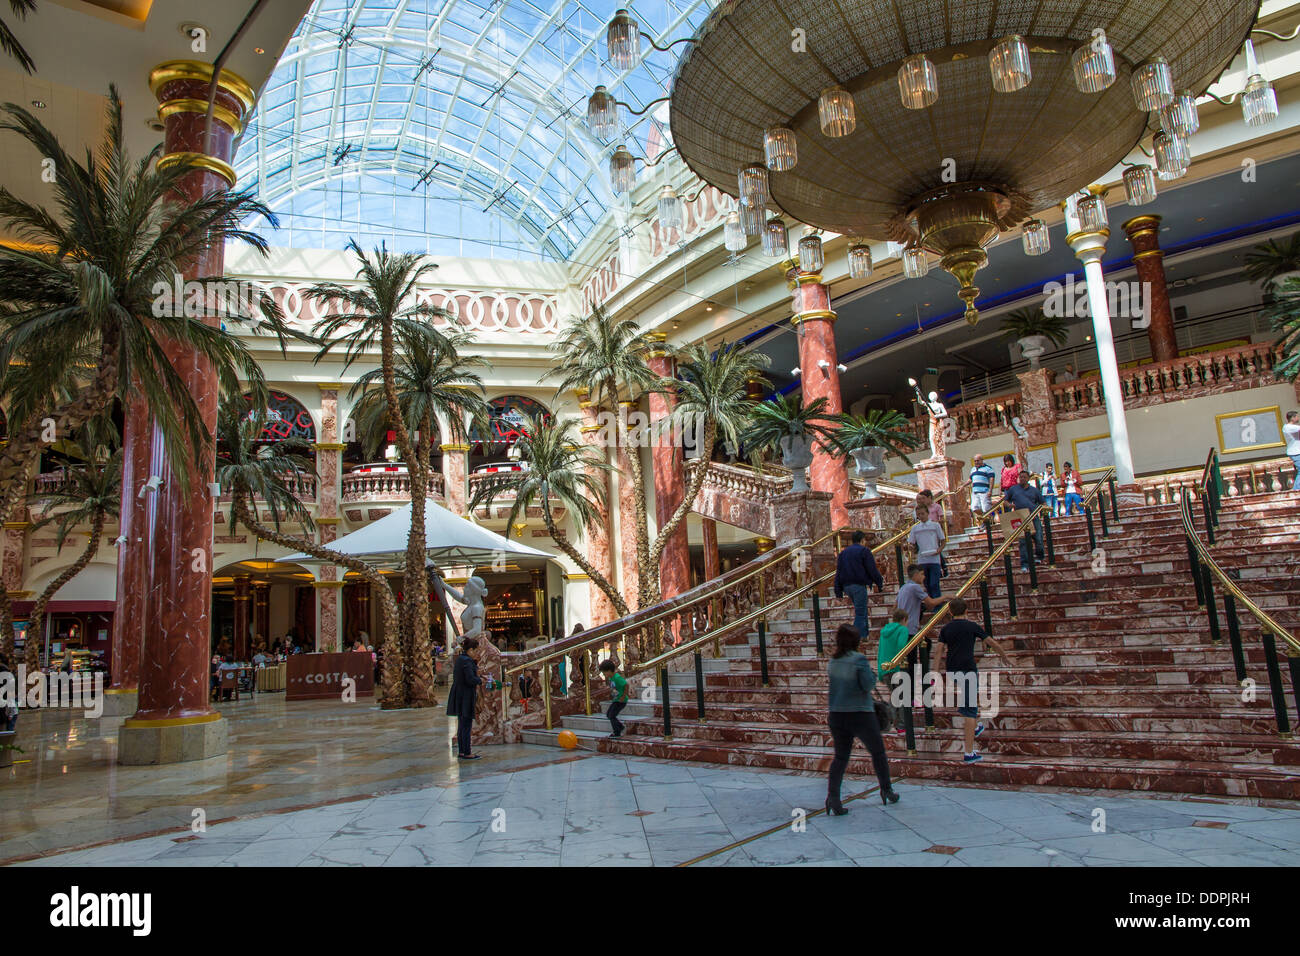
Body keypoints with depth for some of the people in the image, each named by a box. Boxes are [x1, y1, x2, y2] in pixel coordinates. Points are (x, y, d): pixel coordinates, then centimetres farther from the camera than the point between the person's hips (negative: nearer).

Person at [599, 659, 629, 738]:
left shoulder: (617, 677, -24)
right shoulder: (610, 678, 5)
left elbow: (626, 685, -27)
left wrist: (623, 697, -21)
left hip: (621, 701, -10)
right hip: (616, 700, 10)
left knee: (612, 716, -8)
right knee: (608, 714, 17)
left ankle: (617, 733, 4)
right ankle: (620, 727, 32)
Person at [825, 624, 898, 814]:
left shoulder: (832, 661, 6)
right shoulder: (859, 659, -14)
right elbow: (868, 684, -18)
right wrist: (873, 674, 4)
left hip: (836, 714, 5)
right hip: (860, 714, -5)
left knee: (840, 756, 11)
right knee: (878, 751, 17)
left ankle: (832, 793, -6)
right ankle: (886, 790, 29)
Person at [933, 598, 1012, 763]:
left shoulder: (945, 629, 7)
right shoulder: (972, 626, 0)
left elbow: (939, 653, 2)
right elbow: (993, 643, 11)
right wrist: (1005, 657, 28)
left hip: (952, 672, 5)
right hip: (967, 671, -5)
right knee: (970, 710, -5)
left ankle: (974, 727, 44)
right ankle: (969, 752, -8)